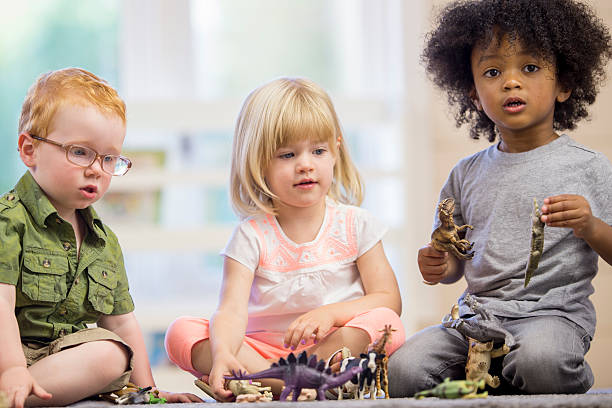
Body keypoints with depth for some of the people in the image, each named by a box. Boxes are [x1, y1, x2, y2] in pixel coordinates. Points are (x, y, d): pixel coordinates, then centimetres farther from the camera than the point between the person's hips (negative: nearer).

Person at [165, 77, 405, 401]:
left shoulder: (355, 224, 4)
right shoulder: (252, 235, 0)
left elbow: (389, 301, -3)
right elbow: (232, 310, -14)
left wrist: (331, 313, -21)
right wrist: (222, 354, -37)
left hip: (335, 346, 0)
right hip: (263, 348, 0)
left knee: (384, 323, -30)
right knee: (180, 334, -21)